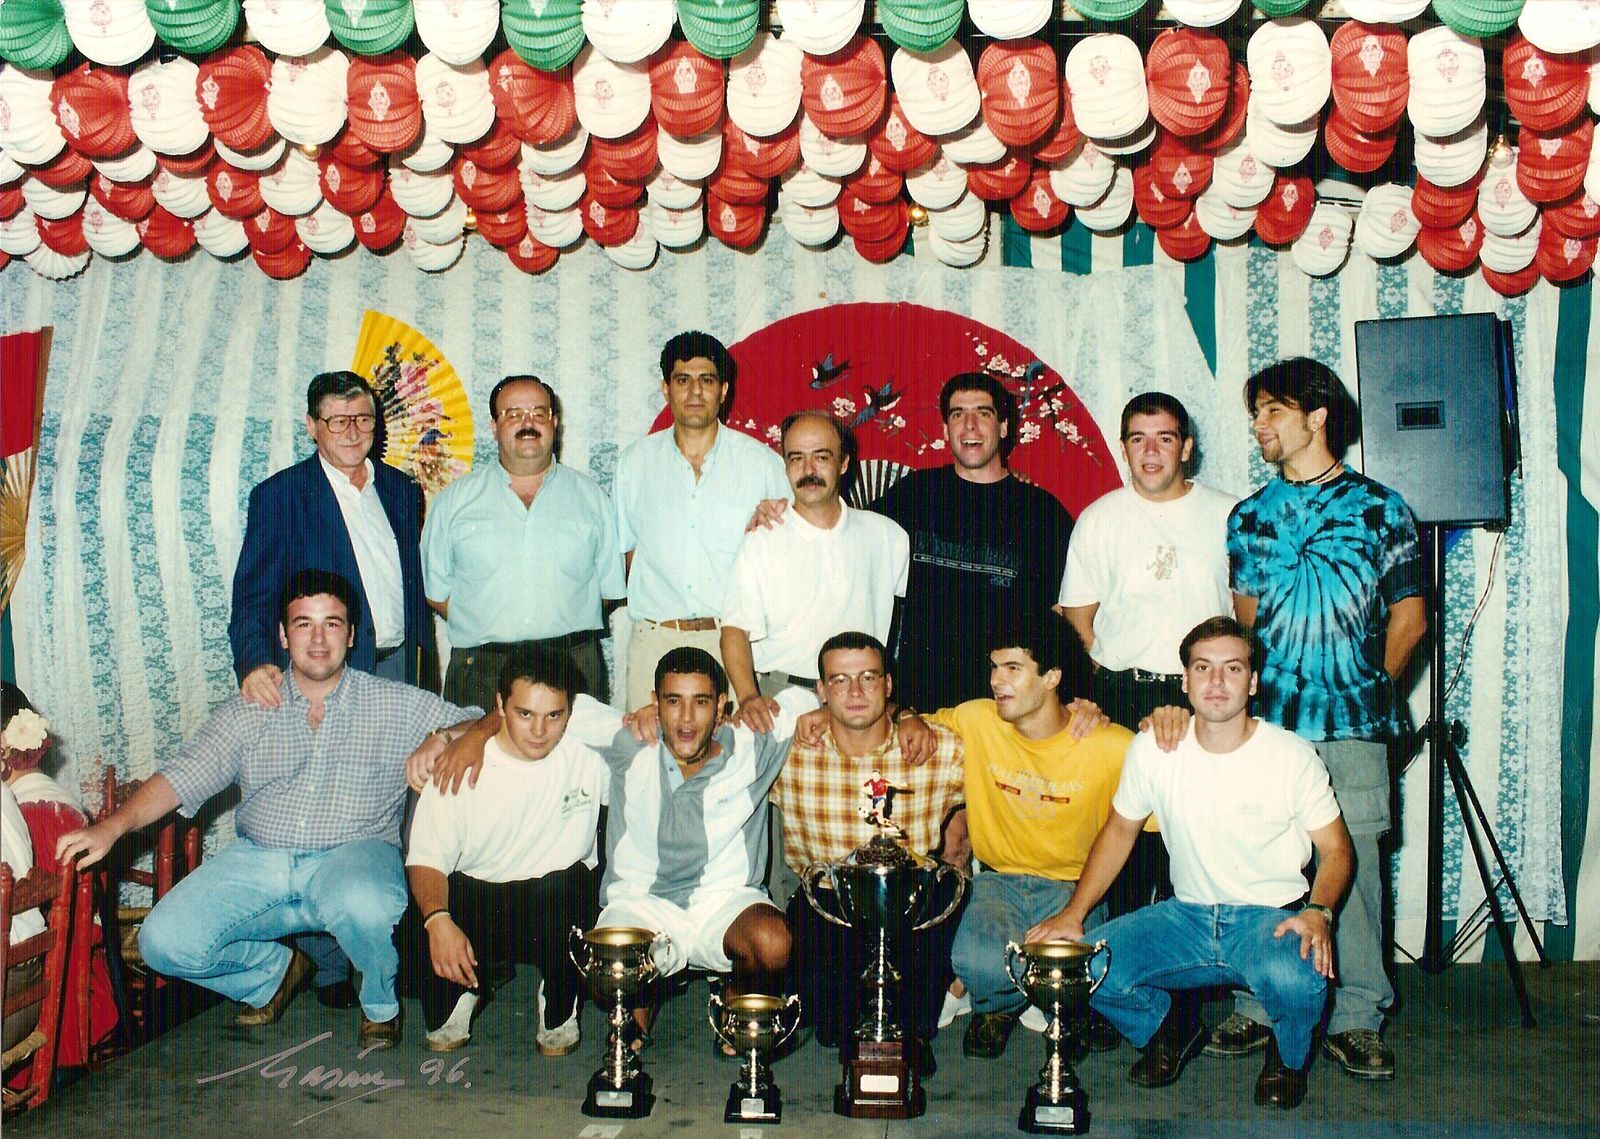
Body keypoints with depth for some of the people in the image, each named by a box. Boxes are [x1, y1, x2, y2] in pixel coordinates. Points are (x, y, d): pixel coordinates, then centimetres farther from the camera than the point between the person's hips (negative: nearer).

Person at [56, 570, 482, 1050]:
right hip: (257, 862, 3)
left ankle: (381, 1003, -2)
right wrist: (111, 827, -16)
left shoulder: (396, 705, 5)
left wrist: (446, 738, -20)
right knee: (164, 942, -16)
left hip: (352, 854, -3)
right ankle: (276, 970, 15)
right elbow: (181, 776, 1)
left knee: (363, 906, -37)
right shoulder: (247, 713, 10)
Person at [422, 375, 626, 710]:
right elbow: (436, 589, 10)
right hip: (481, 669, 0)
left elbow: (610, 587, 12)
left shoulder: (590, 496, 12)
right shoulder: (455, 500, 11)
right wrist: (490, 630, 0)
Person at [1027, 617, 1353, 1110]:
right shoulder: (1153, 749, -4)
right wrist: (1074, 912, -2)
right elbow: (1120, 830, 8)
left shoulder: (1293, 756, -10)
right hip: (1188, 915, 3)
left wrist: (1318, 911, -22)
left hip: (1272, 918, -2)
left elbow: (1336, 849, -1)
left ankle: (1287, 1058, 4)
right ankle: (1172, 1028, 15)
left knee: (1296, 977, -37)